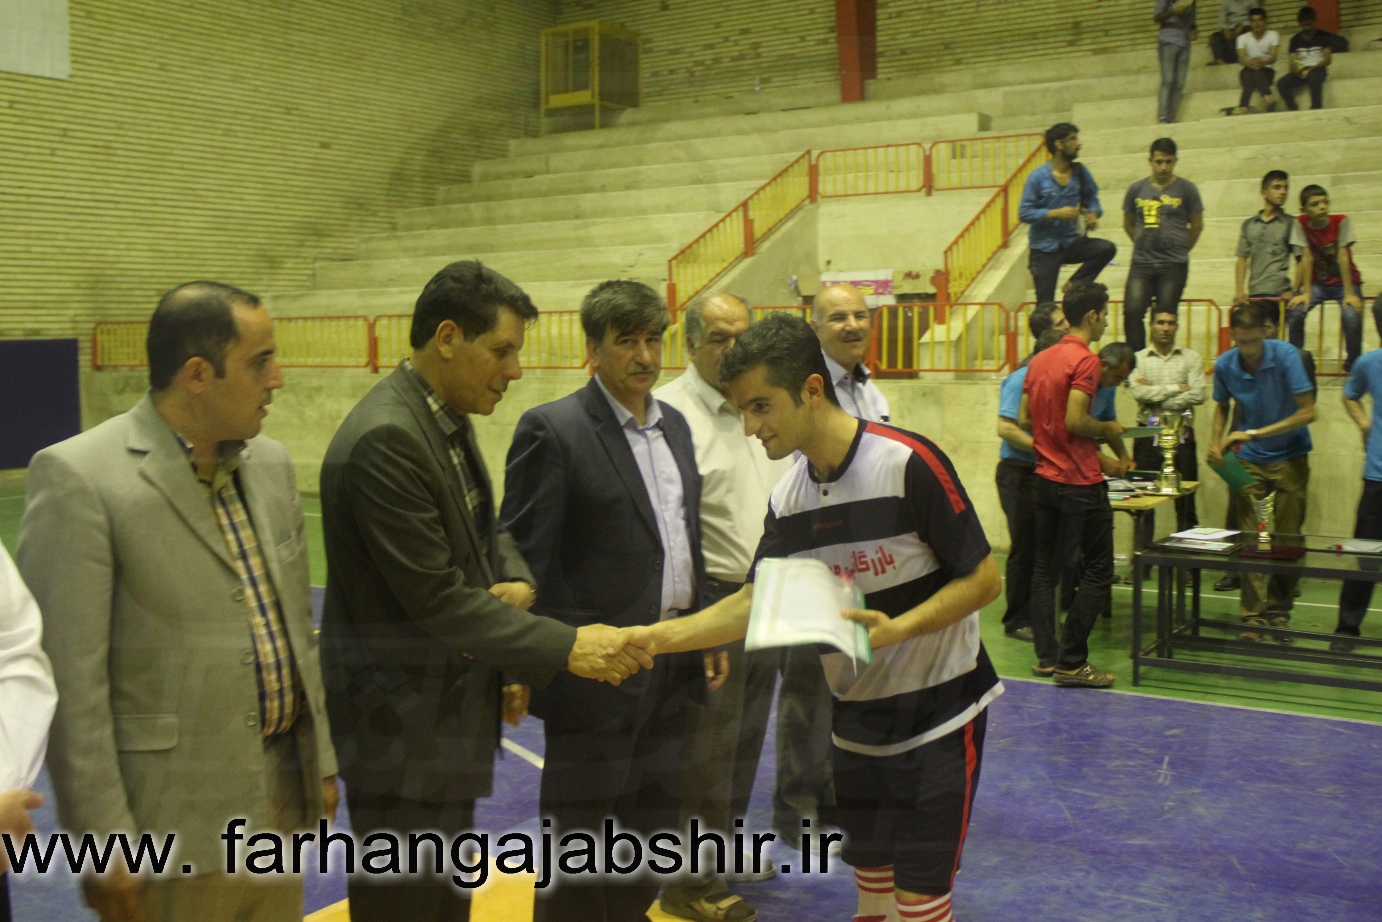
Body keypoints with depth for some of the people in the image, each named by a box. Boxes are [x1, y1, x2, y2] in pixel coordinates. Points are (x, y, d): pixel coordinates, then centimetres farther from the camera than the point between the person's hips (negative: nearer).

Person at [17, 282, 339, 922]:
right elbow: (70, 679, -15)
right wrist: (103, 843, -14)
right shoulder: (78, 476, -15)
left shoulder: (269, 463, 7)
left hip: (284, 796, 6)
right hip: (171, 824, -6)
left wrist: (321, 760, 14)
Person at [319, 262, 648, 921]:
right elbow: (435, 597, -25)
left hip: (451, 715, 9)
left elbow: (486, 531, 18)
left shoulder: (449, 421, 7)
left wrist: (517, 583, -5)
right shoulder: (385, 440, -23)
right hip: (401, 730, -9)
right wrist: (566, 647, -23)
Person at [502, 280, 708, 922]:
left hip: (674, 668, 7)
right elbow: (525, 557, -14)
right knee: (579, 829, 7)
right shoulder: (553, 429, -12)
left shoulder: (674, 425, 11)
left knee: (653, 822, 19)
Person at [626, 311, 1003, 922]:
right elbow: (752, 603, 3)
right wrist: (658, 637, -10)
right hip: (856, 718, 6)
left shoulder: (909, 463, -20)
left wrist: (898, 628, -29)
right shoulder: (787, 499, 0)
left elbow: (984, 579, -15)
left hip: (938, 711, -6)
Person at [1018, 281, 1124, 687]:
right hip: (1080, 483, -8)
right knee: (1097, 571, 0)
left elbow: (1024, 419, 13)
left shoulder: (1040, 360, 10)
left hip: (1045, 478, 8)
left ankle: (1046, 656, 17)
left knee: (1045, 568, 13)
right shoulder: (1086, 360, -14)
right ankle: (1071, 662, -1)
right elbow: (1075, 421, -24)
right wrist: (1107, 430, -4)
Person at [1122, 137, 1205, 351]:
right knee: (1132, 311, -12)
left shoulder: (1186, 189, 3)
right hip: (1141, 263, 2)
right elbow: (1128, 224, 20)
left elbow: (1197, 225, 11)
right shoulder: (1137, 189, 8)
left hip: (1174, 265, -1)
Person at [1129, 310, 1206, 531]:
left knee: (1186, 500, 2)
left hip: (1182, 435, 0)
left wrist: (1155, 394, -10)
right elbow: (1138, 392, -10)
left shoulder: (1192, 358, 8)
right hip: (1148, 435, 0)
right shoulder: (1138, 359, 6)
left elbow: (1197, 395, -6)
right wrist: (1176, 388, -8)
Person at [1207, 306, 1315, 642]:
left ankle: (1279, 611, 17)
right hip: (1249, 460, 2)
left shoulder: (1285, 355, -18)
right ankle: (1253, 615, 4)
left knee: (1287, 538, 2)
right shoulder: (1225, 365, -9)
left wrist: (1255, 433, -24)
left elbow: (1307, 412, -19)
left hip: (1290, 457, -2)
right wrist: (1215, 441, -7)